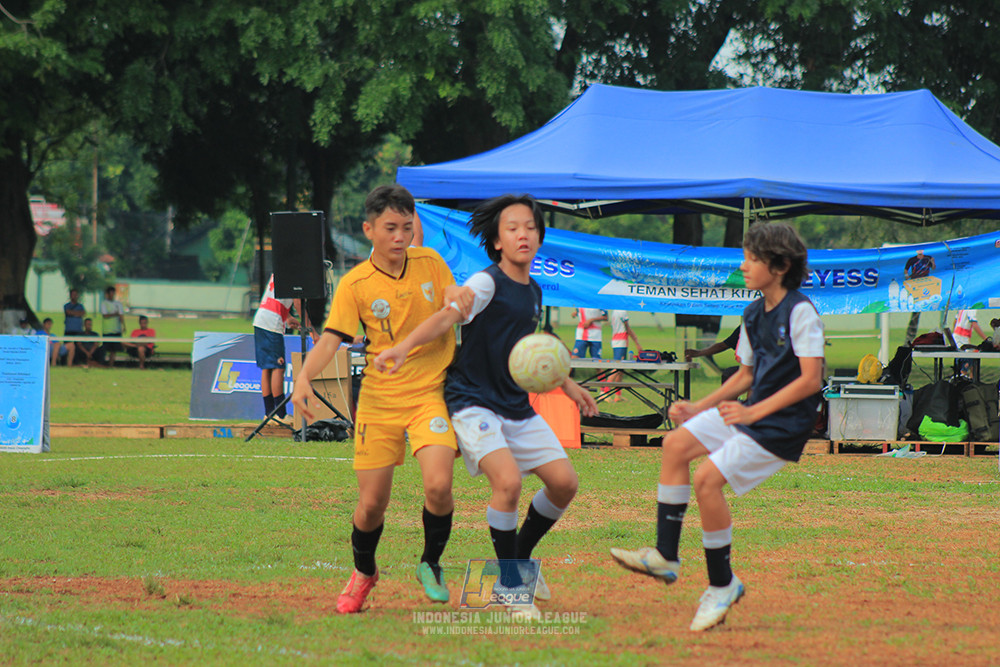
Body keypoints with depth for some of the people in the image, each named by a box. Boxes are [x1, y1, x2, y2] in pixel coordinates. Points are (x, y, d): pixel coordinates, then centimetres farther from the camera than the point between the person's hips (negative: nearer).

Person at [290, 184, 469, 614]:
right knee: (371, 502, 0)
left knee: (438, 485, -21)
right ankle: (363, 571, 31)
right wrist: (304, 376, -30)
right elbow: (332, 338, -12)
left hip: (431, 393, 1)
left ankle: (431, 564, 6)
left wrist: (457, 304, -12)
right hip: (379, 398, -1)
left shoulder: (430, 263, 2)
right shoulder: (355, 284, -5)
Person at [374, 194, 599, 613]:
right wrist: (405, 347, -47)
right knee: (508, 481, -26)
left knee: (564, 482, -1)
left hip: (517, 408, 8)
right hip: (473, 402, -8)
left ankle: (520, 557, 22)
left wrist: (565, 383, 35)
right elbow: (448, 316, -30)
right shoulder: (487, 283, -13)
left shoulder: (534, 293, 11)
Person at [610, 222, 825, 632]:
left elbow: (811, 380, -21)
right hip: (753, 413, 9)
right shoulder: (754, 315, 11)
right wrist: (701, 409, 14)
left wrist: (754, 413, -23)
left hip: (784, 425, -9)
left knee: (707, 478, -18)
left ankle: (722, 586, -5)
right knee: (677, 444, 1)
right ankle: (665, 557, 3)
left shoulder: (800, 313, -15)